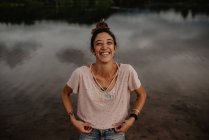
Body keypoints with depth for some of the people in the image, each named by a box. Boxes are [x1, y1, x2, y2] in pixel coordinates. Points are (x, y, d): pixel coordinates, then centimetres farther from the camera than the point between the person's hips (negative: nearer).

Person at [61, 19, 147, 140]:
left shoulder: (127, 71, -25)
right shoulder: (81, 73, -25)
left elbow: (142, 94, -5)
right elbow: (65, 94, -4)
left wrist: (132, 118, -12)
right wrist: (73, 119, -9)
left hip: (116, 129, 0)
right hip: (89, 129, 0)